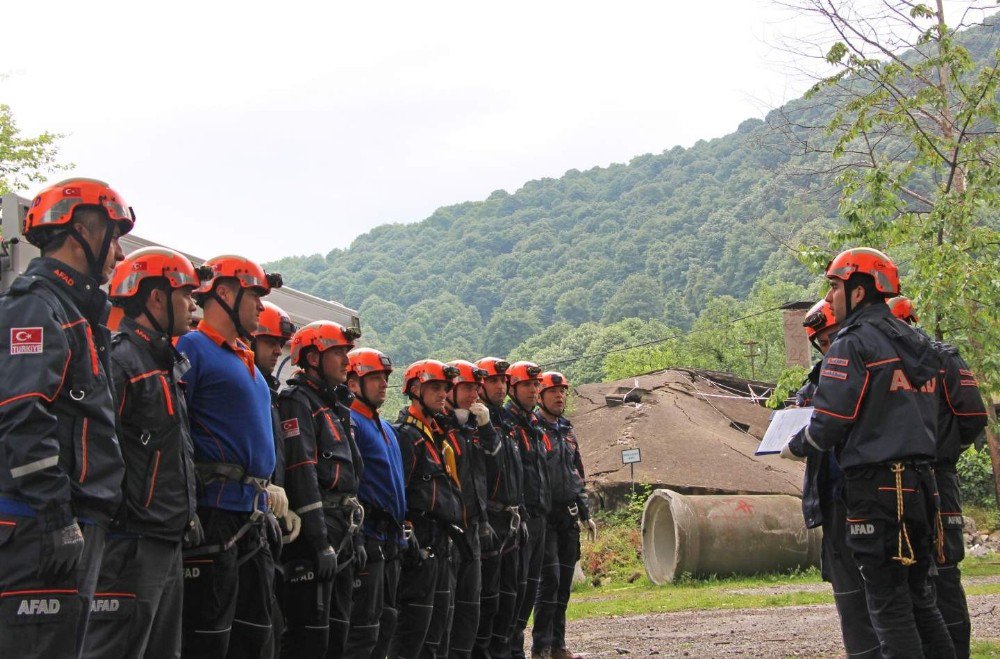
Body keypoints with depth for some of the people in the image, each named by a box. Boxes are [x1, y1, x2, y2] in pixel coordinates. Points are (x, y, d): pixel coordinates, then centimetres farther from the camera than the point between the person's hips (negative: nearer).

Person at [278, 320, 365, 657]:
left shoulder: (335, 407, 21)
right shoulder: (298, 403, -9)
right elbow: (302, 475, -19)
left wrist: (354, 536, 21)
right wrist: (321, 541, -24)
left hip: (341, 531, 10)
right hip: (314, 532, -10)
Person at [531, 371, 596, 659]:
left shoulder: (567, 430, 17)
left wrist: (585, 514, 20)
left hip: (568, 518, 7)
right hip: (544, 516, -7)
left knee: (564, 582, 8)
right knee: (550, 578, -12)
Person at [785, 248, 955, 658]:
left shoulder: (853, 344, -10)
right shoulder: (915, 343, 16)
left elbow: (829, 424, -13)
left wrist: (794, 446, 5)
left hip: (876, 485, -8)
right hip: (920, 481, 8)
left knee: (888, 602, -3)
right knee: (918, 597, 16)